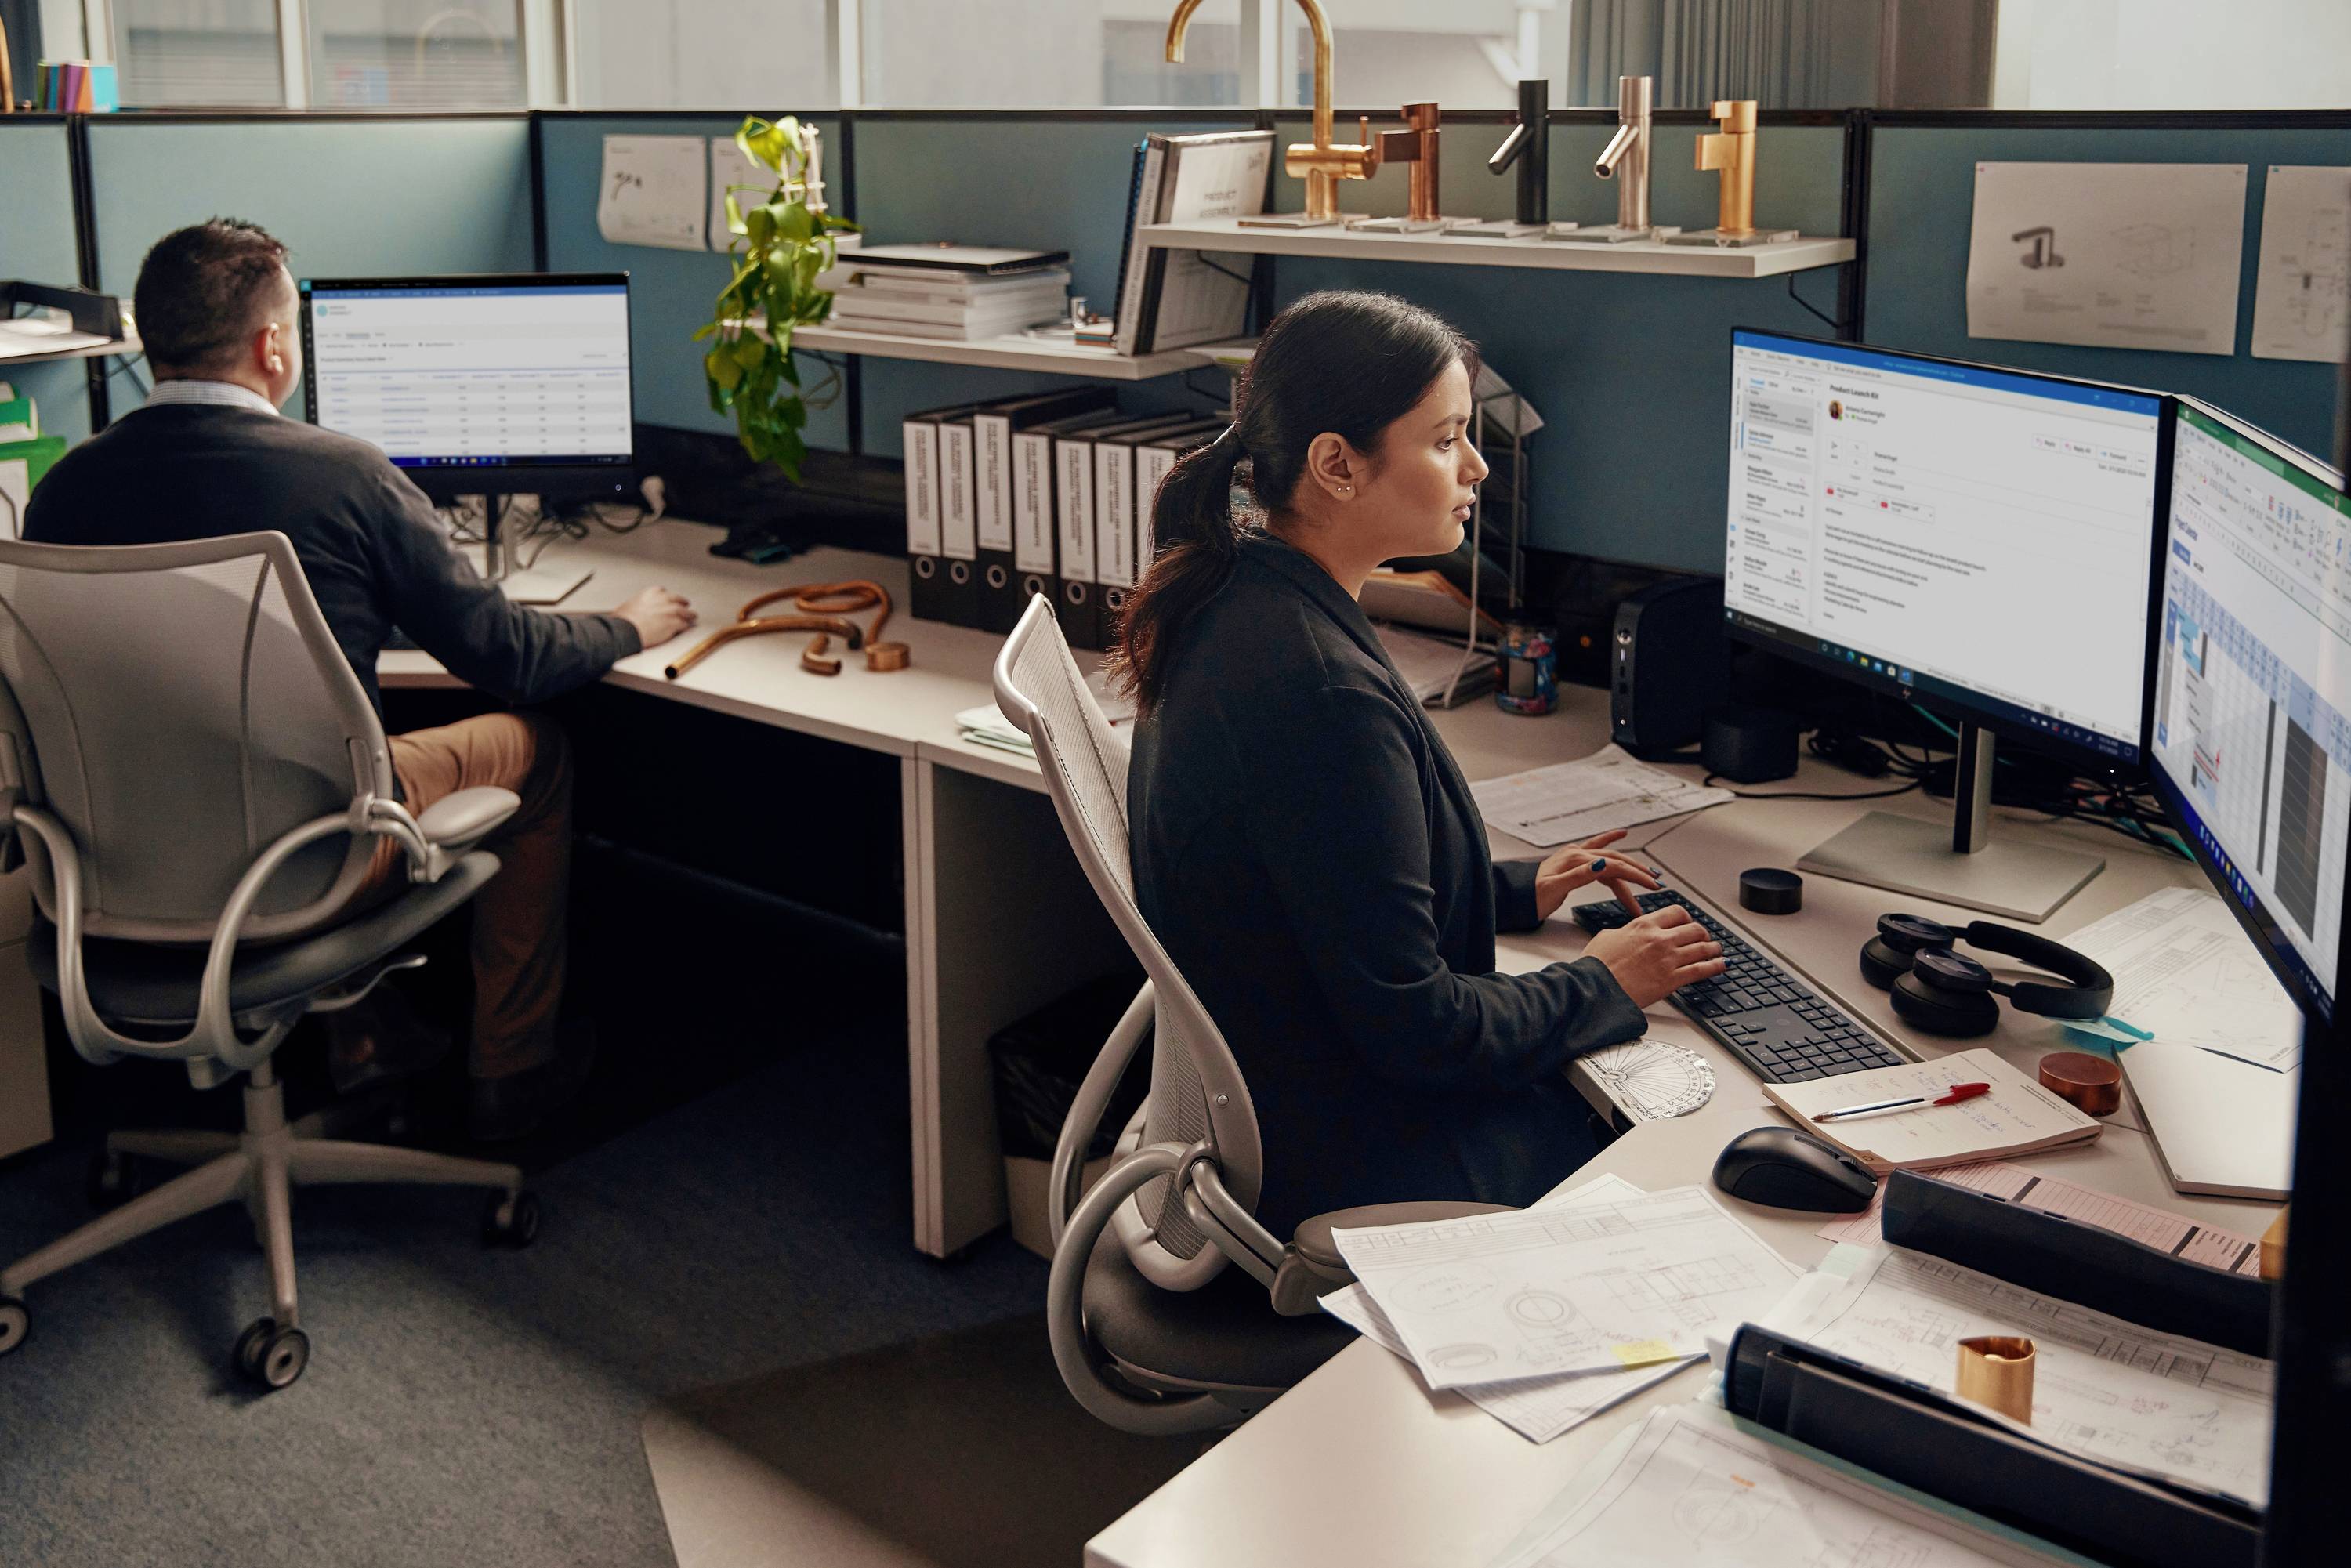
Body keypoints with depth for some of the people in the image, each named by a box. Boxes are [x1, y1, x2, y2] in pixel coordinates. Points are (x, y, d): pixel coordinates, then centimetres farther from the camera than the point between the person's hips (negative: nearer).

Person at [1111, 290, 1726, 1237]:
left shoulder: (1229, 606, 0)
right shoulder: (1321, 691, -30)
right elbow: (1414, 1030, -24)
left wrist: (1515, 891, 14)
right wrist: (1603, 988, -9)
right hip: (1343, 1169, -9)